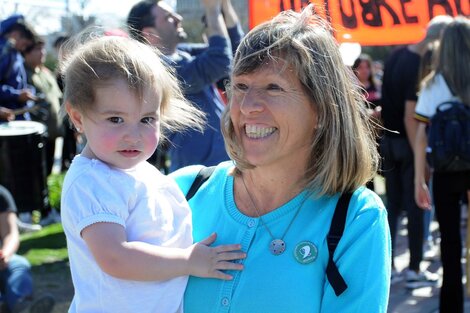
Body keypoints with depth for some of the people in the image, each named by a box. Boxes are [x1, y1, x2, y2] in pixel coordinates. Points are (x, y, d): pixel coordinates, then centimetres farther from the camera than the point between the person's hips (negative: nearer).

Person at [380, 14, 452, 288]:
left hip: (389, 140, 8)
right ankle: (414, 270, 11)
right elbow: (410, 117, -23)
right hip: (409, 143, -8)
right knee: (415, 208, 3)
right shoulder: (422, 67, -21)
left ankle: (388, 268, 17)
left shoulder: (397, 56, 5)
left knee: (393, 206, 13)